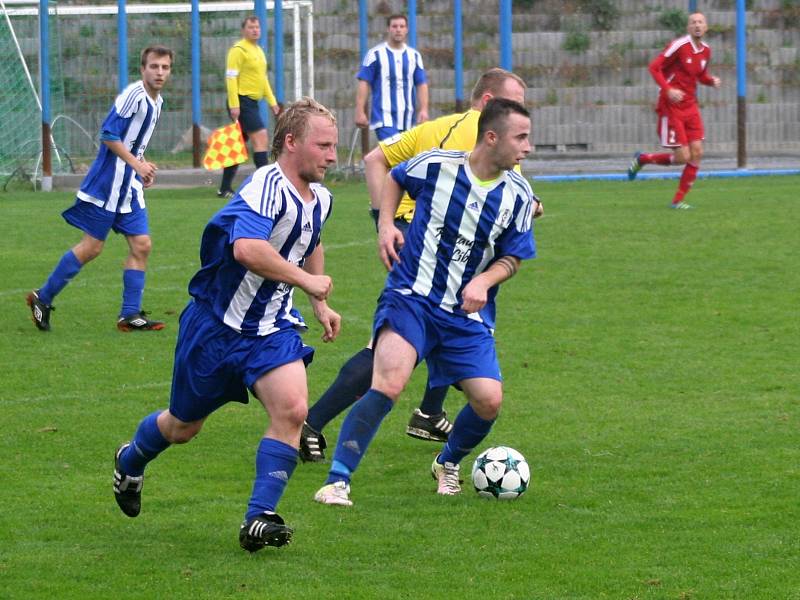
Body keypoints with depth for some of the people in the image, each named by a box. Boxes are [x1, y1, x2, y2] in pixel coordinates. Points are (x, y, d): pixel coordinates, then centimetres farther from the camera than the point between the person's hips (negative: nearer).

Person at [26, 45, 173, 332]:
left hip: (130, 188, 9)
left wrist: (143, 167, 9)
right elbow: (108, 134, -20)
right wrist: (137, 164, -21)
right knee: (91, 247, -4)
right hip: (107, 183, -9)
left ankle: (130, 314, 4)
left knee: (141, 245, 1)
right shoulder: (133, 94, -16)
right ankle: (43, 298, 10)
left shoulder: (156, 102, 12)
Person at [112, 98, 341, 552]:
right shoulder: (267, 188, -27)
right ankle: (130, 462, 47)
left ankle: (259, 519, -14)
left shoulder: (319, 199, 3)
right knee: (184, 426, 13)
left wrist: (320, 306, 23)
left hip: (272, 327, 6)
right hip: (217, 324, -6)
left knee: (292, 409, -19)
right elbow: (247, 248, -47)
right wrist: (306, 280, -38)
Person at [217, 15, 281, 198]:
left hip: (252, 102, 9)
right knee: (261, 139, -14)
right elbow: (231, 78, -16)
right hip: (242, 102, -9)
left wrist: (272, 101, 21)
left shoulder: (259, 51, 18)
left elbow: (263, 78, 26)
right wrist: (234, 105, -22)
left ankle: (225, 188, 14)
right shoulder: (238, 50, -11)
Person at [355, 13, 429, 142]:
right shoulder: (375, 54, -1)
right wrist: (360, 112, -11)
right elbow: (363, 83, -3)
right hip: (384, 120, -5)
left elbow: (421, 84, 10)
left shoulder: (414, 56, 12)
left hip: (408, 121, 5)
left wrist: (423, 109, -3)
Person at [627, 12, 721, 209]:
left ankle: (678, 200, 7)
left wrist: (711, 81, 0)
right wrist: (668, 89, -26)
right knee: (683, 157, -9)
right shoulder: (679, 45, -14)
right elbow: (654, 67, -13)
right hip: (671, 106, -7)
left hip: (691, 107, 7)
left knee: (697, 153, -4)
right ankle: (642, 159, 17)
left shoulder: (706, 51, 7)